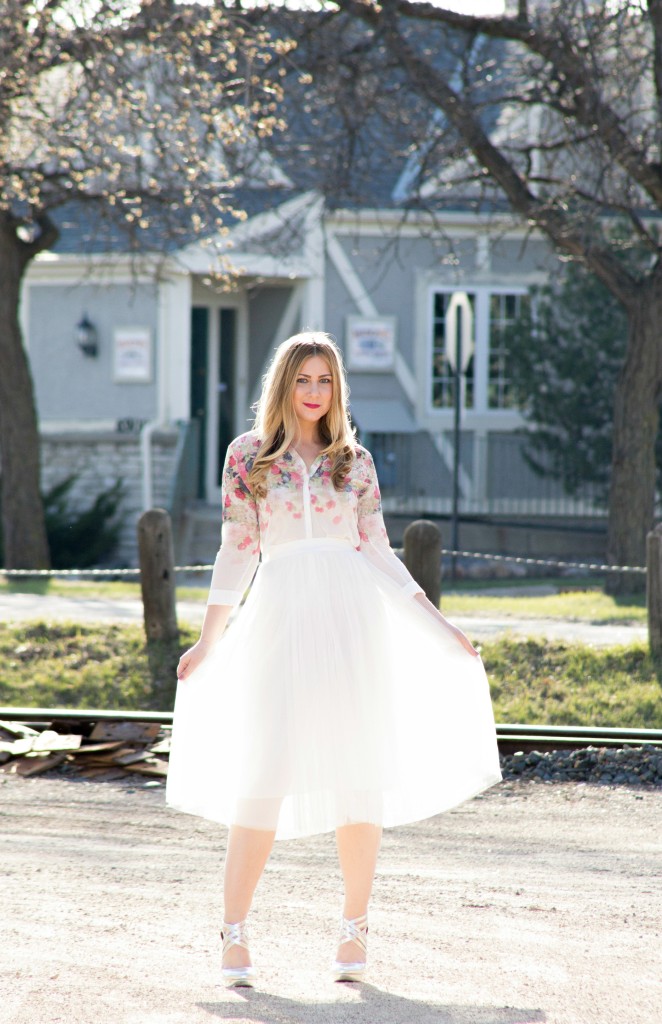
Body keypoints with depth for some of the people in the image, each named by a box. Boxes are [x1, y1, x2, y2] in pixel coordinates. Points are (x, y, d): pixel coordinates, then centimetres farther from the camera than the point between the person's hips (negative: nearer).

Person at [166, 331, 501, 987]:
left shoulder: (355, 462, 12)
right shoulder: (247, 457, 9)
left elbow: (378, 554, 14)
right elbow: (237, 552, 8)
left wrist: (437, 626, 10)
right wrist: (209, 641, 4)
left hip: (352, 619, 2)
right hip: (280, 619, -2)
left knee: (360, 776, -2)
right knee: (265, 777, -8)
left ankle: (354, 933, 5)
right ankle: (234, 934, -5)